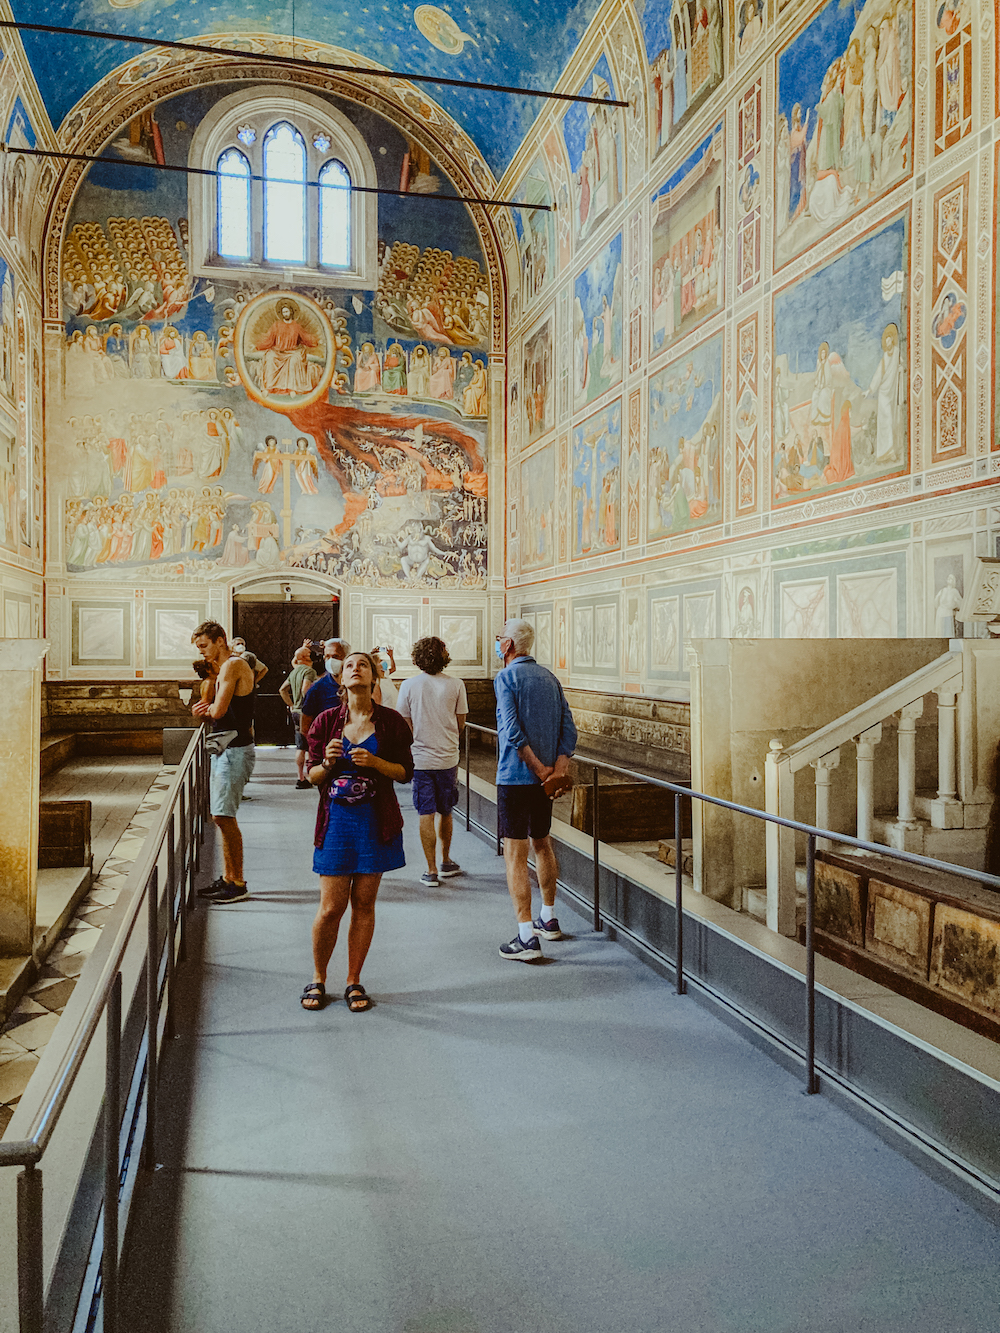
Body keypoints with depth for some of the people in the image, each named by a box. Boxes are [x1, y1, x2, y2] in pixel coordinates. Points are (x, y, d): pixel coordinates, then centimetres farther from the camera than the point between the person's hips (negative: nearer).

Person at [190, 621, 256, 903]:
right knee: (222, 816, 13)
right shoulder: (227, 667, 18)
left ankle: (238, 884, -2)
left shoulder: (233, 664, -14)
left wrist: (209, 708, 0)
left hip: (235, 750, -10)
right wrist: (208, 708, -6)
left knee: (223, 815, -9)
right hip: (227, 749, 11)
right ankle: (228, 878, 21)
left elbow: (218, 710, -22)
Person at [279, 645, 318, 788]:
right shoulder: (309, 671, -12)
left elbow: (282, 690, 22)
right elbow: (305, 689, -26)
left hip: (296, 712, 8)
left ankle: (301, 778, 13)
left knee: (300, 748, 11)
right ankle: (308, 777, -4)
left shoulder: (294, 671, 15)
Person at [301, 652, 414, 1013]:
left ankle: (353, 981, 22)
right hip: (336, 820, 0)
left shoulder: (390, 721, 1)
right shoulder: (327, 720, 2)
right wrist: (328, 763, -15)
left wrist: (376, 762, -15)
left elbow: (406, 772, 2)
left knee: (364, 904, 6)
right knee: (330, 908, 0)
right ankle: (318, 979, 23)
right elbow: (312, 775, 6)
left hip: (376, 821, 0)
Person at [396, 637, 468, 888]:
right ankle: (446, 863, 30)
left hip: (421, 757, -1)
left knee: (426, 815, 3)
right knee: (445, 812, 16)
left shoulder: (409, 685, -6)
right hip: (448, 757, 1)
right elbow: (460, 725, 2)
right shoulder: (456, 685, -5)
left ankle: (431, 871, 4)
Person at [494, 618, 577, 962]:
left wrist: (541, 770, -17)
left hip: (515, 777, -7)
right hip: (545, 777, 7)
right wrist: (560, 769, -6)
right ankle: (549, 919, 35)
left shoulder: (506, 678, -10)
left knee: (515, 855, -3)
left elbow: (512, 732, -21)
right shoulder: (550, 678, 11)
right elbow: (568, 728, 3)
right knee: (542, 843, 22)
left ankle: (527, 937, -5)